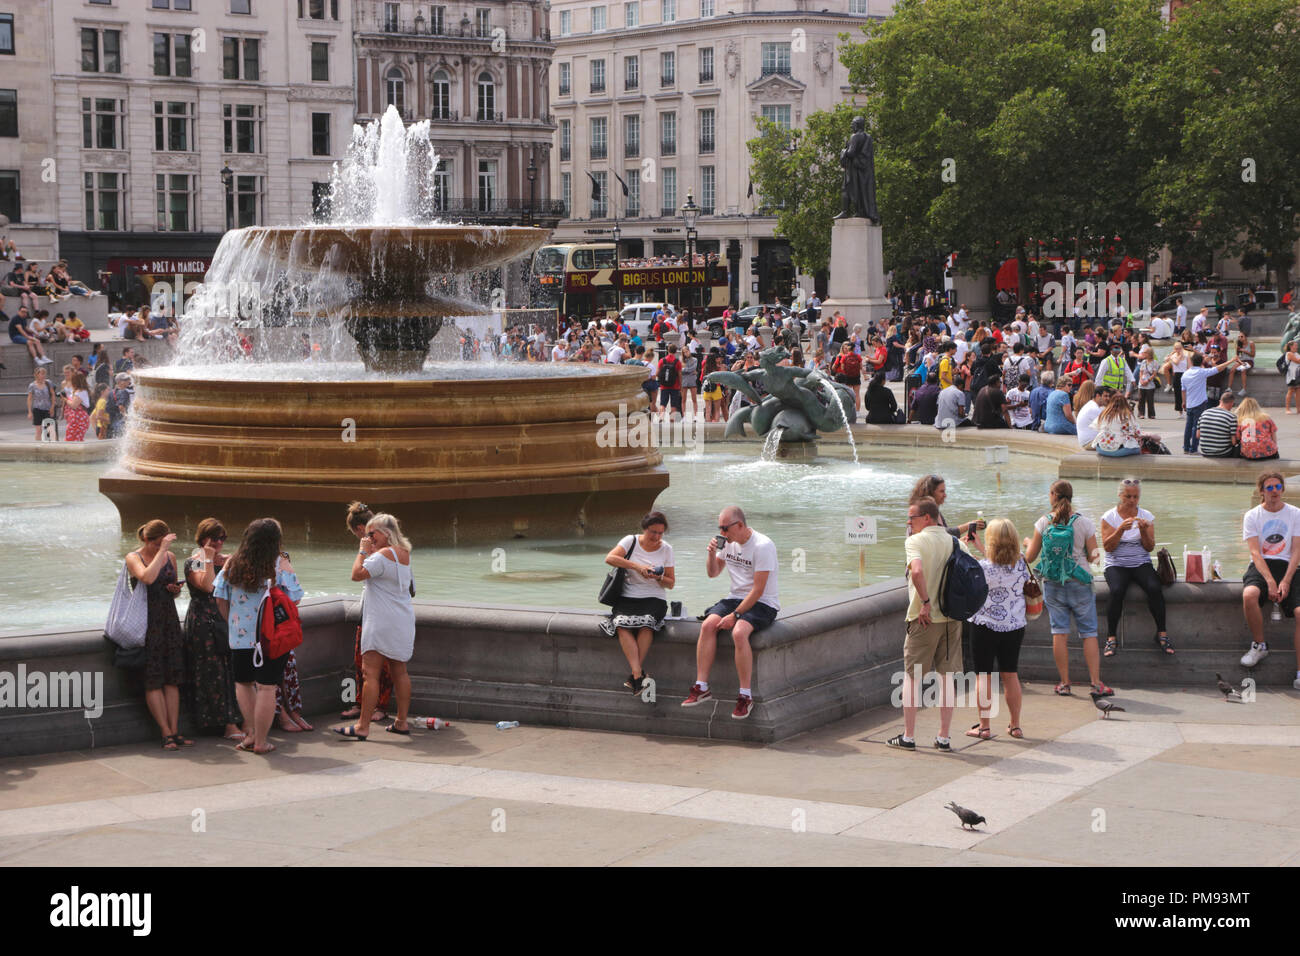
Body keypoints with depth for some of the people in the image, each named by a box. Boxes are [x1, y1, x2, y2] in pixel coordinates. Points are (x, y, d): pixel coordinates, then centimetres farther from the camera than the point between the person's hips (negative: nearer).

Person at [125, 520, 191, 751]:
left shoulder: (169, 557, 12)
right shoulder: (133, 558, -4)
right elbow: (147, 577, -26)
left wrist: (176, 590, 2)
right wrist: (161, 550, -21)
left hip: (169, 619, 5)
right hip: (147, 621, -5)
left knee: (172, 679, 1)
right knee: (153, 680, -6)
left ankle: (175, 731, 3)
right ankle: (166, 734, -5)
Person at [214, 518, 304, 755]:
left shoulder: (232, 563, 0)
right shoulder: (280, 564, -10)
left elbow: (220, 597, 4)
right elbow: (294, 598, -10)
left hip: (240, 636, 3)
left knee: (243, 682, 18)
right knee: (266, 687, 1)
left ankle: (251, 733, 14)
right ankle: (260, 741, 3)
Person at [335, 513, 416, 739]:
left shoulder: (383, 555, -16)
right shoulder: (404, 553, 12)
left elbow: (357, 574, -18)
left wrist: (363, 551, -7)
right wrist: (370, 551, 12)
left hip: (382, 623, -9)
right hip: (403, 621, 9)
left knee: (370, 672, -9)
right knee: (399, 671, 14)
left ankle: (362, 726, -10)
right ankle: (402, 722, 18)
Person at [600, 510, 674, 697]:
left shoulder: (666, 549, 10)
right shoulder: (631, 541, 5)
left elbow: (671, 583, 13)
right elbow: (609, 558, -12)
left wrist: (659, 578, -10)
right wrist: (636, 566, -21)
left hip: (654, 599, 0)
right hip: (627, 598, 0)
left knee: (646, 624, -33)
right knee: (622, 625, -31)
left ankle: (634, 675, -32)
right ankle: (639, 675, -40)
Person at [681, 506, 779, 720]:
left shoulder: (763, 546, -17)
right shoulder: (729, 542, 7)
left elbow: (758, 590, -20)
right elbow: (712, 573, 19)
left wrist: (735, 615, -22)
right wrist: (712, 553, -1)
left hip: (763, 604, -7)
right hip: (735, 597, 7)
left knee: (739, 632, -34)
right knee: (708, 625, -20)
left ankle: (745, 696, -27)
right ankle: (701, 687, -18)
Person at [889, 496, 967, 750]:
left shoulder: (915, 541, -10)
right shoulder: (956, 543, 7)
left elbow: (917, 571, -28)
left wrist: (925, 602, -19)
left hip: (924, 618, -5)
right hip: (953, 617, 5)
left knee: (912, 676, 6)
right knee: (947, 677, 10)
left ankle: (908, 736, 9)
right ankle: (944, 737, 11)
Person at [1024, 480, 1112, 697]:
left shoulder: (1043, 523, -5)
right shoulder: (1084, 523, -7)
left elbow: (1030, 557, 0)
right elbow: (1093, 557, -5)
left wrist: (1028, 543, 21)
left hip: (1053, 583, 1)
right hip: (1079, 583, -1)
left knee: (1059, 632, 5)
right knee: (1089, 633, 4)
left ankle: (1064, 683, 6)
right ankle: (1096, 682, 1)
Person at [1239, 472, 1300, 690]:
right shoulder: (1252, 516, 7)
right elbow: (1255, 552, -3)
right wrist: (1270, 582, -18)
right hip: (1260, 566, -1)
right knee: (1249, 595, -36)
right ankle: (1259, 645, -11)